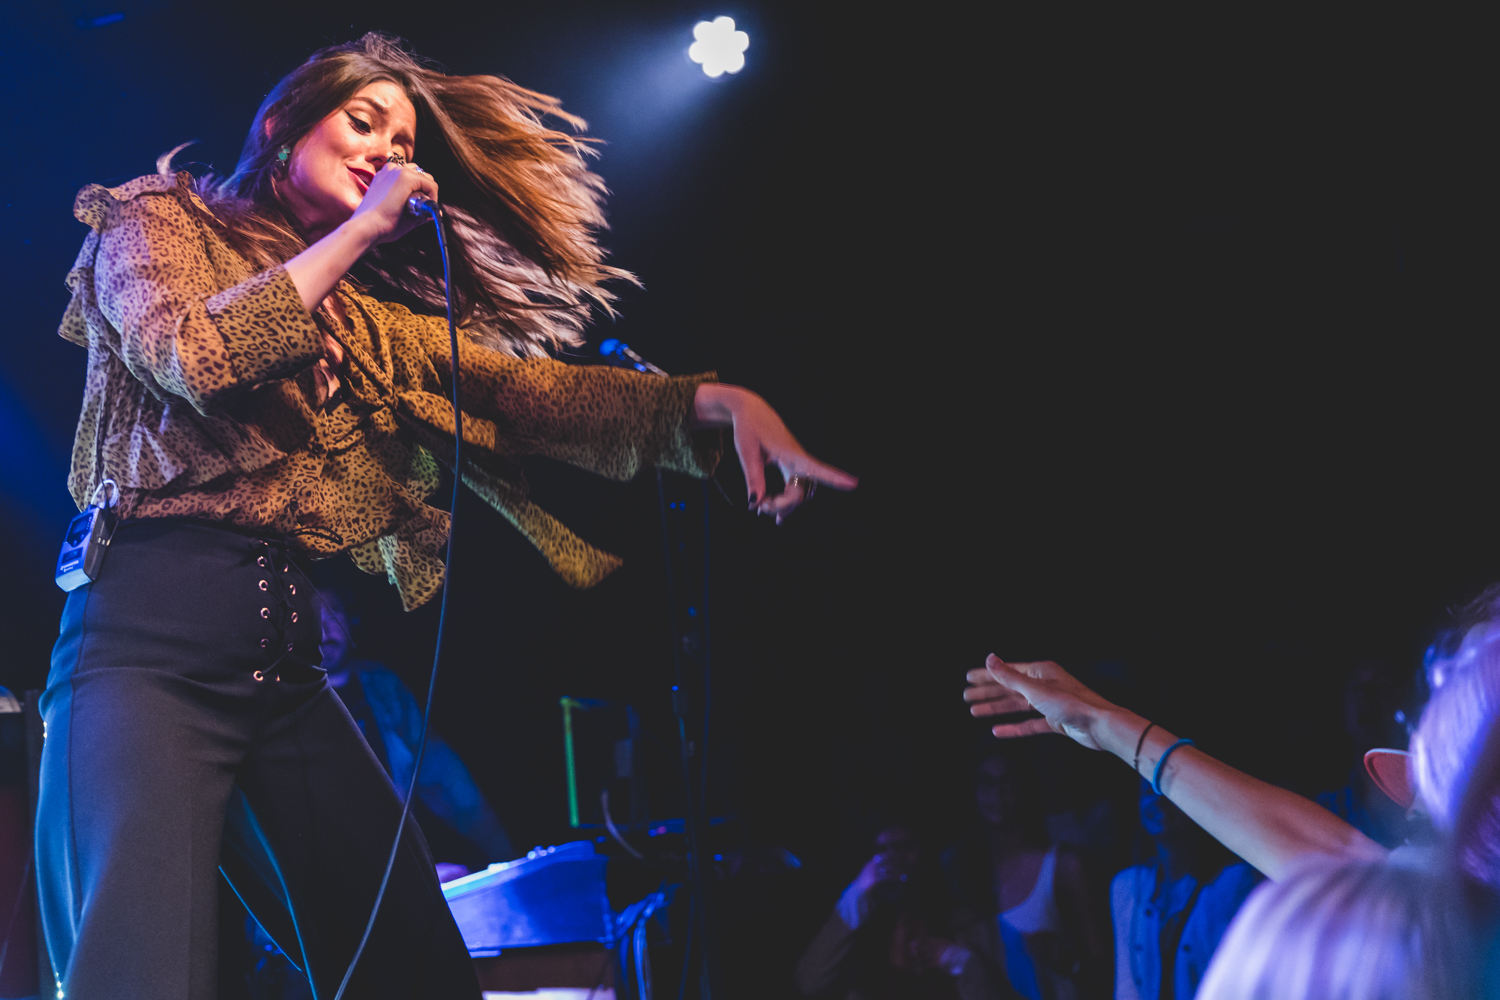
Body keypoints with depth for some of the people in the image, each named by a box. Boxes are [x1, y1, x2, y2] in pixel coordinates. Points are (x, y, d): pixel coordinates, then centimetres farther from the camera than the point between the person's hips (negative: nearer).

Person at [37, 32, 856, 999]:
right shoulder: (158, 220, 11)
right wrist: (357, 230, -2)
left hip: (288, 659, 6)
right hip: (151, 632, -6)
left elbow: (517, 386, 12)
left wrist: (716, 400, -3)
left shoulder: (370, 318, 25)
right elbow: (197, 357, -10)